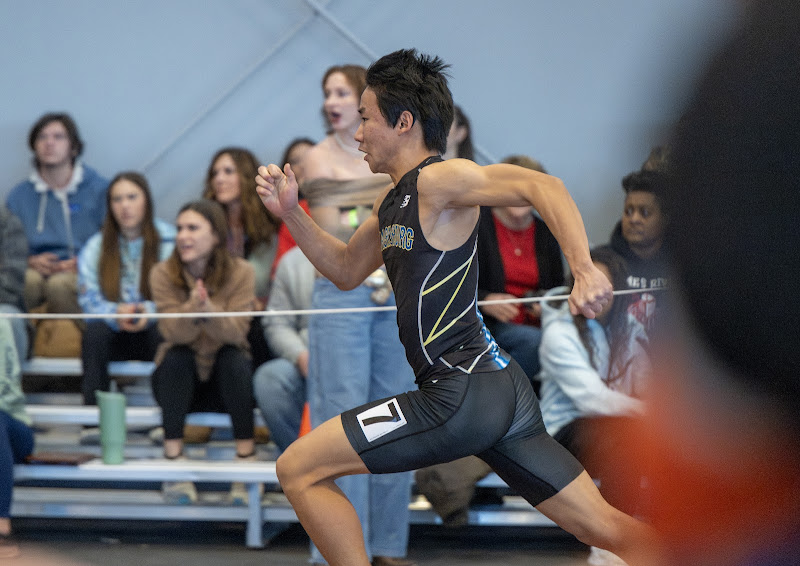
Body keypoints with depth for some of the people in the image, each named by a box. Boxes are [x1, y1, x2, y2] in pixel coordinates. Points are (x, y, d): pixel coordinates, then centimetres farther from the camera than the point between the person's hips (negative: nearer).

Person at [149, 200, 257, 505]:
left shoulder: (240, 272, -10)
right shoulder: (163, 274, -9)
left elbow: (236, 333, -22)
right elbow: (174, 333, -21)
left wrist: (210, 311, -42)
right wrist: (192, 310, -42)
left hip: (226, 379, 0)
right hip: (179, 379, 0)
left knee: (234, 358, -31)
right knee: (175, 357, -30)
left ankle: (246, 458, -29)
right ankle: (173, 460, -33)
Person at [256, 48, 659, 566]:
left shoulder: (438, 180, -9)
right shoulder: (393, 201, 18)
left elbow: (541, 187, -23)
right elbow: (347, 270, 32)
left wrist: (585, 269, -38)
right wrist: (291, 214, 18)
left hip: (463, 396, -10)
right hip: (498, 388, 10)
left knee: (299, 470, -3)